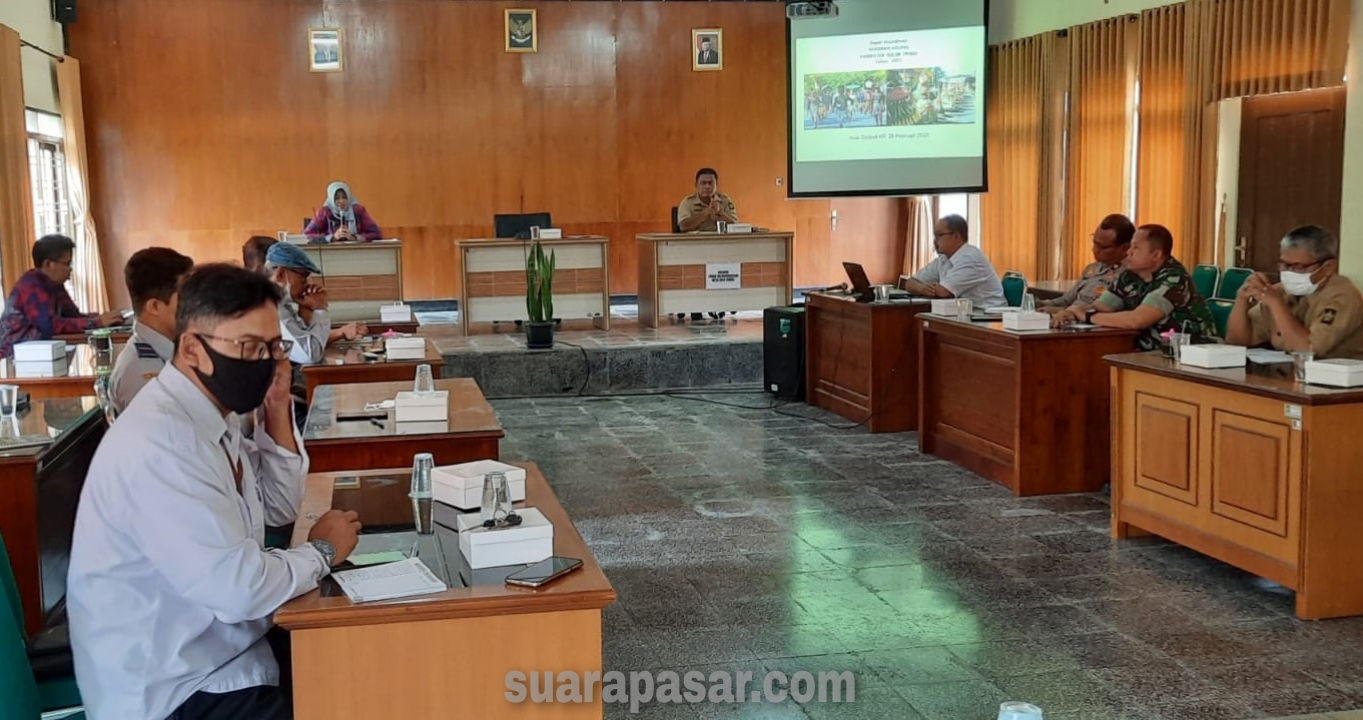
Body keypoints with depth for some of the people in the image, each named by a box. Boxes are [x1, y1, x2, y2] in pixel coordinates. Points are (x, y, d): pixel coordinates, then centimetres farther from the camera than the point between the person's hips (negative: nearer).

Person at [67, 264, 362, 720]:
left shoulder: (210, 412, 3)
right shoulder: (159, 439, -26)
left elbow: (280, 507, 14)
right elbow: (239, 587, -29)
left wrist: (277, 412, 0)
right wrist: (322, 551, -11)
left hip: (215, 646, 9)